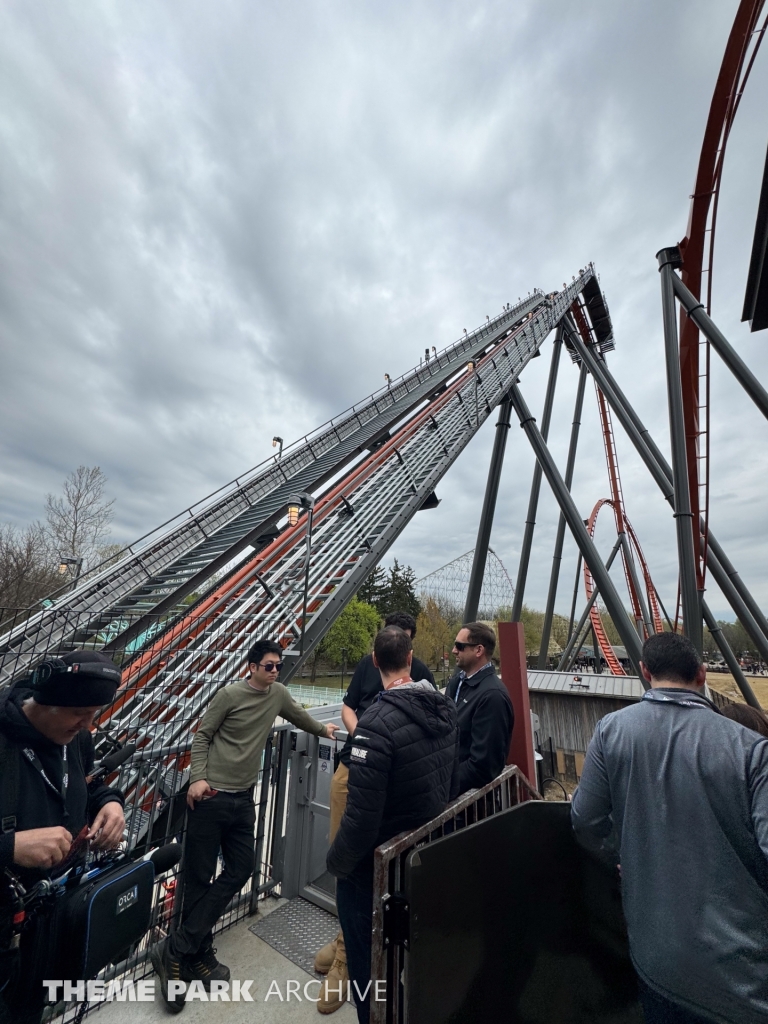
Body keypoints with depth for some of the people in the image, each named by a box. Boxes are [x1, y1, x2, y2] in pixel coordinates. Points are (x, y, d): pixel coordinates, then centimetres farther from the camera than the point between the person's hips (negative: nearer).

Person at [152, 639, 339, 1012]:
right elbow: (202, 735, -5)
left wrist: (323, 729, 31)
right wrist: (198, 778, -16)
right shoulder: (230, 695, -12)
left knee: (240, 870, 5)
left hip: (243, 799, 6)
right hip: (211, 796, -5)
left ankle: (177, 951, 19)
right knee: (199, 878, 4)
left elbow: (298, 715, 20)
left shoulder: (278, 693, 3)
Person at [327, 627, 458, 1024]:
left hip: (374, 869, -6)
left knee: (368, 962, 19)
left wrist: (336, 861, -9)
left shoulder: (378, 723, -32)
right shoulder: (445, 709, -9)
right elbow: (452, 784, 4)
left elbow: (362, 816, -28)